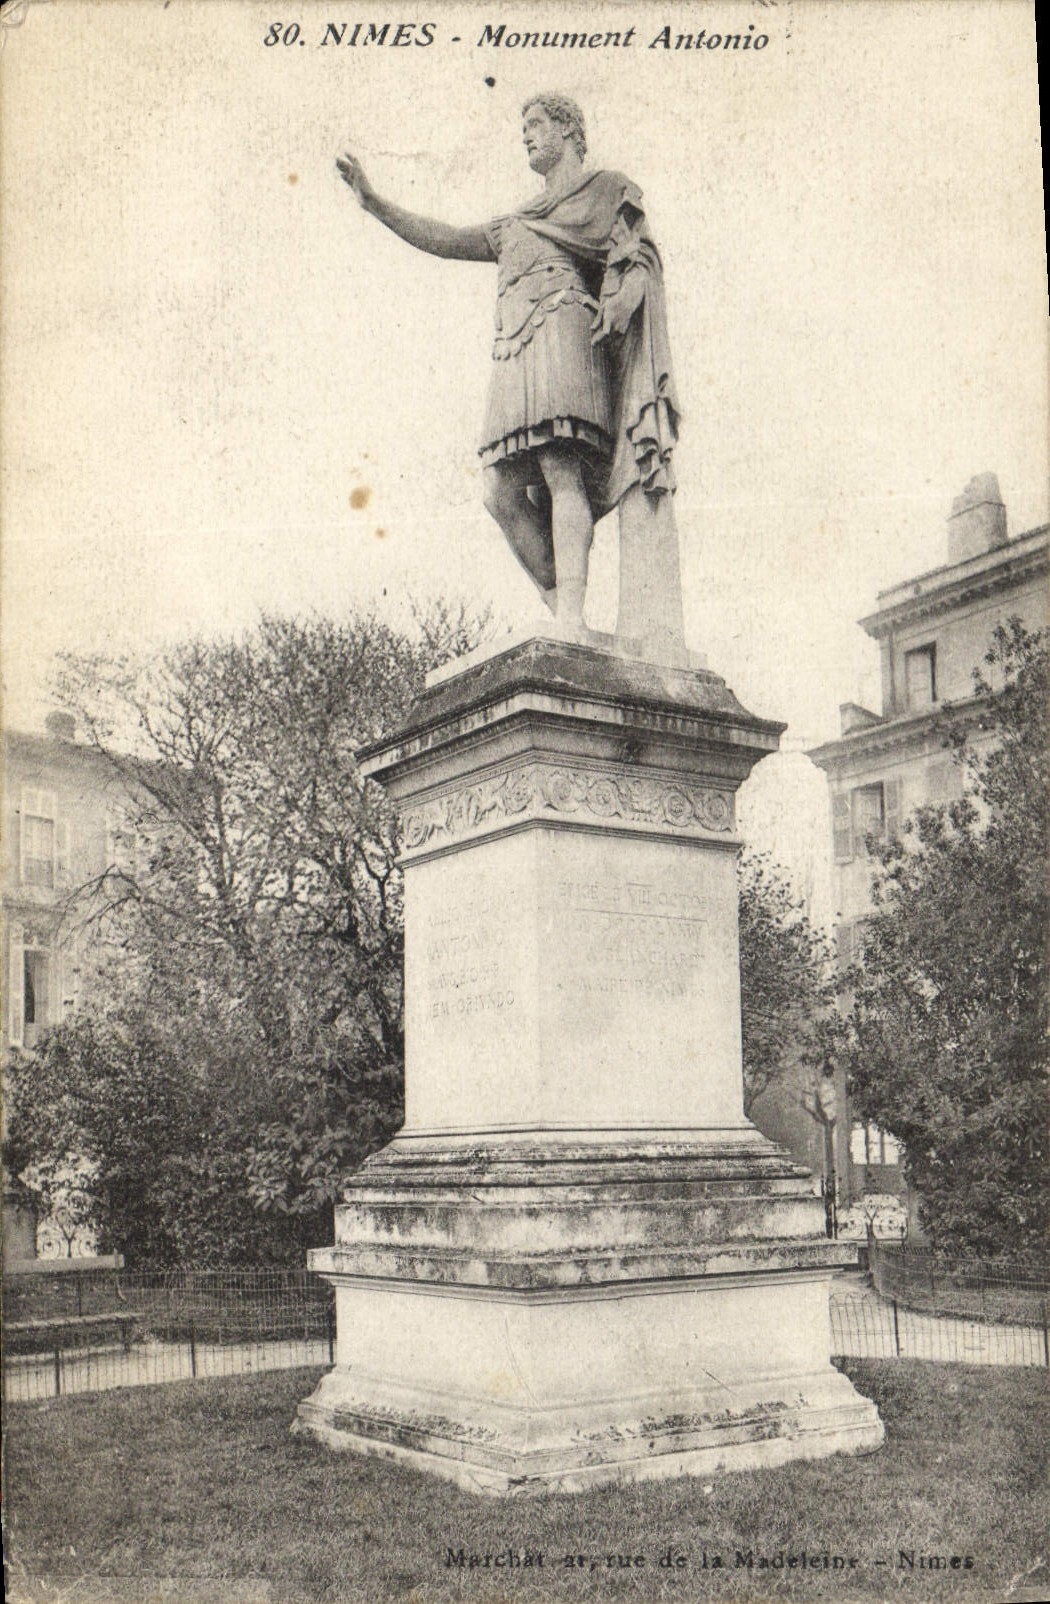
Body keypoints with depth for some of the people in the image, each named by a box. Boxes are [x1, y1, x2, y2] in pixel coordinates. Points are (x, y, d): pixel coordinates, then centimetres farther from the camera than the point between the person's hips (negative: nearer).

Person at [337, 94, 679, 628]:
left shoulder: (606, 188, 17)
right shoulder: (516, 224, 35)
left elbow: (641, 259, 4)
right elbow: (445, 240, 31)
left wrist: (623, 297, -18)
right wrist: (372, 201, 24)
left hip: (562, 329, -7)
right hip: (514, 353, 7)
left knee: (561, 472, -24)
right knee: (501, 493, -10)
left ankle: (571, 621, -34)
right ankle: (562, 615, -10)